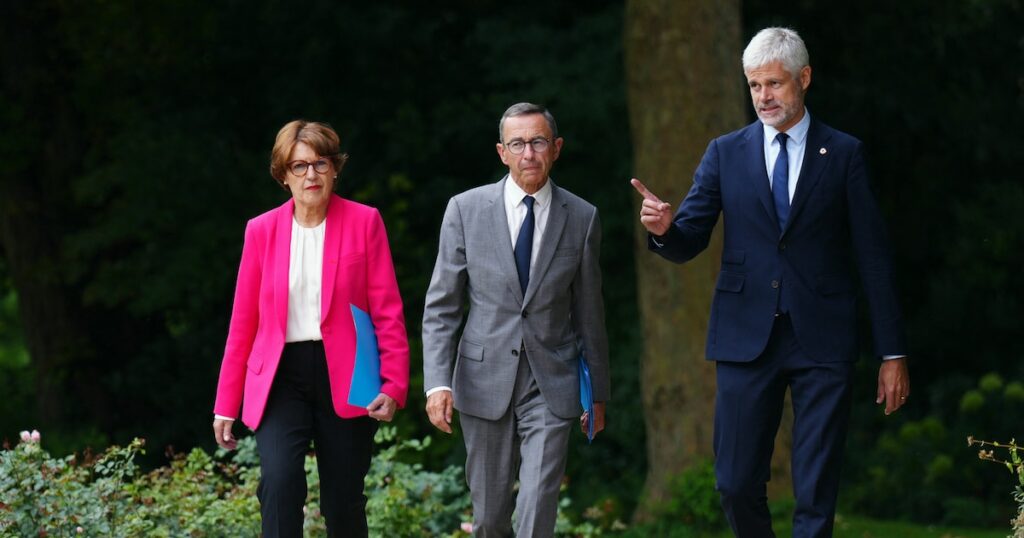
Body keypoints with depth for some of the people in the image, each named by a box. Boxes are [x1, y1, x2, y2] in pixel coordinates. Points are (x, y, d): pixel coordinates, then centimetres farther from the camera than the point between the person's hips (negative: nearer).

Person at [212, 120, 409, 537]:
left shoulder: (364, 222, 1)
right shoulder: (262, 231, 5)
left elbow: (388, 311, -1)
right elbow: (243, 321, 8)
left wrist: (394, 384, -12)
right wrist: (226, 405, 8)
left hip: (344, 378, 0)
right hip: (280, 377, 0)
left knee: (343, 503, 6)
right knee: (279, 483, -21)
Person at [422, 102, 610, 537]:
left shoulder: (581, 218, 1)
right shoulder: (466, 210, -1)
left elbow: (589, 311, 8)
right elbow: (440, 307, 1)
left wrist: (598, 391, 12)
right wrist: (437, 383, -9)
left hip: (551, 387, -1)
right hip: (485, 382, 1)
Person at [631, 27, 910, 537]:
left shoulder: (843, 154, 4)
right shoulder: (726, 153, 8)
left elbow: (873, 258, 4)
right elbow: (688, 242, 5)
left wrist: (893, 353, 1)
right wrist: (664, 228, -20)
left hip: (821, 341, -2)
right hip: (746, 339, 2)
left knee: (816, 494, -3)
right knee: (736, 484, 0)